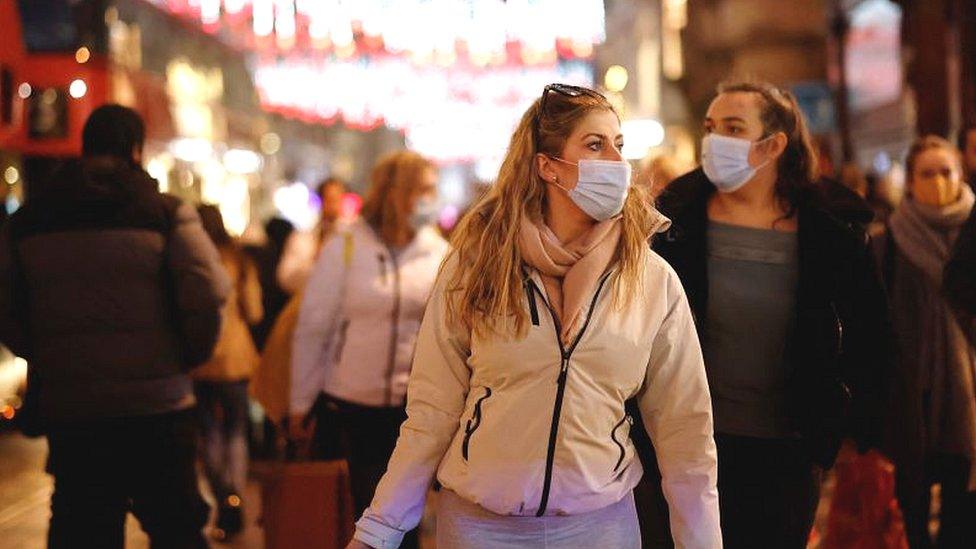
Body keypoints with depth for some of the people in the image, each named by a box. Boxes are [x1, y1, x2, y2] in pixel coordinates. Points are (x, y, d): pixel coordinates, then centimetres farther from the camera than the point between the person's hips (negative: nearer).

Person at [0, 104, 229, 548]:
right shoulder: (167, 214, -5)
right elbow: (208, 293, -14)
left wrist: (43, 356, 15)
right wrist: (188, 356, 2)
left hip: (65, 407, 3)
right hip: (155, 406, -3)